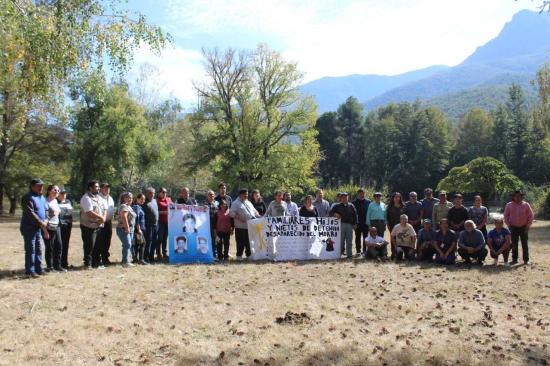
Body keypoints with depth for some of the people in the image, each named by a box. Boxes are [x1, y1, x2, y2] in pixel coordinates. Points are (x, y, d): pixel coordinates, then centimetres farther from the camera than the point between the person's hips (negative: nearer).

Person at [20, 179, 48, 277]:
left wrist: (46, 220, -1)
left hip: (38, 227, 9)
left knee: (38, 249, 13)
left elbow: (46, 209, 17)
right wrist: (41, 222, -20)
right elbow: (30, 213, -22)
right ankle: (30, 271, 1)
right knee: (30, 250, -5)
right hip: (29, 227, -9)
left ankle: (39, 269, 21)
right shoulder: (28, 197, -14)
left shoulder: (41, 197, 13)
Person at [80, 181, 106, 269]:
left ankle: (96, 263, 20)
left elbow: (104, 209, 13)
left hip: (99, 226, 8)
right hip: (89, 226, -8)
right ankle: (88, 263, 8)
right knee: (89, 246, -2)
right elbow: (89, 212, -23)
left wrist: (103, 218, -7)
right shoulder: (86, 198, -13)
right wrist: (101, 217, -15)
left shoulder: (98, 198, 14)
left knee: (98, 246, 12)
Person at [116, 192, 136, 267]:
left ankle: (124, 261, 16)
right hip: (124, 229, -10)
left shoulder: (129, 206, 20)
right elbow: (124, 217, -22)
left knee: (128, 245, 10)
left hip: (130, 230, 10)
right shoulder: (124, 206, -11)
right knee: (127, 245, -14)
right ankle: (125, 262, -14)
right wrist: (127, 228, -22)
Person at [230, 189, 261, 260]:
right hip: (241, 227, -6)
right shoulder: (236, 203, -2)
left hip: (250, 226, 6)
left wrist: (258, 216, 10)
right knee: (241, 242, -1)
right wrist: (238, 218, -22)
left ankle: (249, 255, 20)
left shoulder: (248, 202, 21)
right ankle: (239, 255, 8)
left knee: (250, 242, 10)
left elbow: (254, 211, 26)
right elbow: (231, 213, -12)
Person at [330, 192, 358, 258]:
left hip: (349, 225, 1)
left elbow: (355, 215, 11)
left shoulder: (351, 206, 11)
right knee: (341, 240, 1)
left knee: (349, 240, 4)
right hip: (341, 225, -1)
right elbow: (331, 212, 8)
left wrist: (355, 224, 3)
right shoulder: (338, 206, 8)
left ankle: (349, 254, 8)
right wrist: (335, 214, -14)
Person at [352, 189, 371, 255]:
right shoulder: (354, 202, 2)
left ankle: (365, 251, 12)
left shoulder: (368, 202, 3)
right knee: (358, 237, 7)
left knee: (365, 238, 5)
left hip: (366, 223, 0)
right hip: (358, 223, 0)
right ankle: (358, 251, 13)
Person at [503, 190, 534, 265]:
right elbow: (506, 216, 7)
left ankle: (526, 260, 11)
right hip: (514, 228, 1)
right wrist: (509, 225, -1)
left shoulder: (526, 205, -2)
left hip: (524, 228, -1)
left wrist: (528, 226, -5)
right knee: (514, 245, 6)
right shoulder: (509, 205, 1)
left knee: (525, 244, 4)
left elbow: (531, 216, 1)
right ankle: (514, 260, 13)